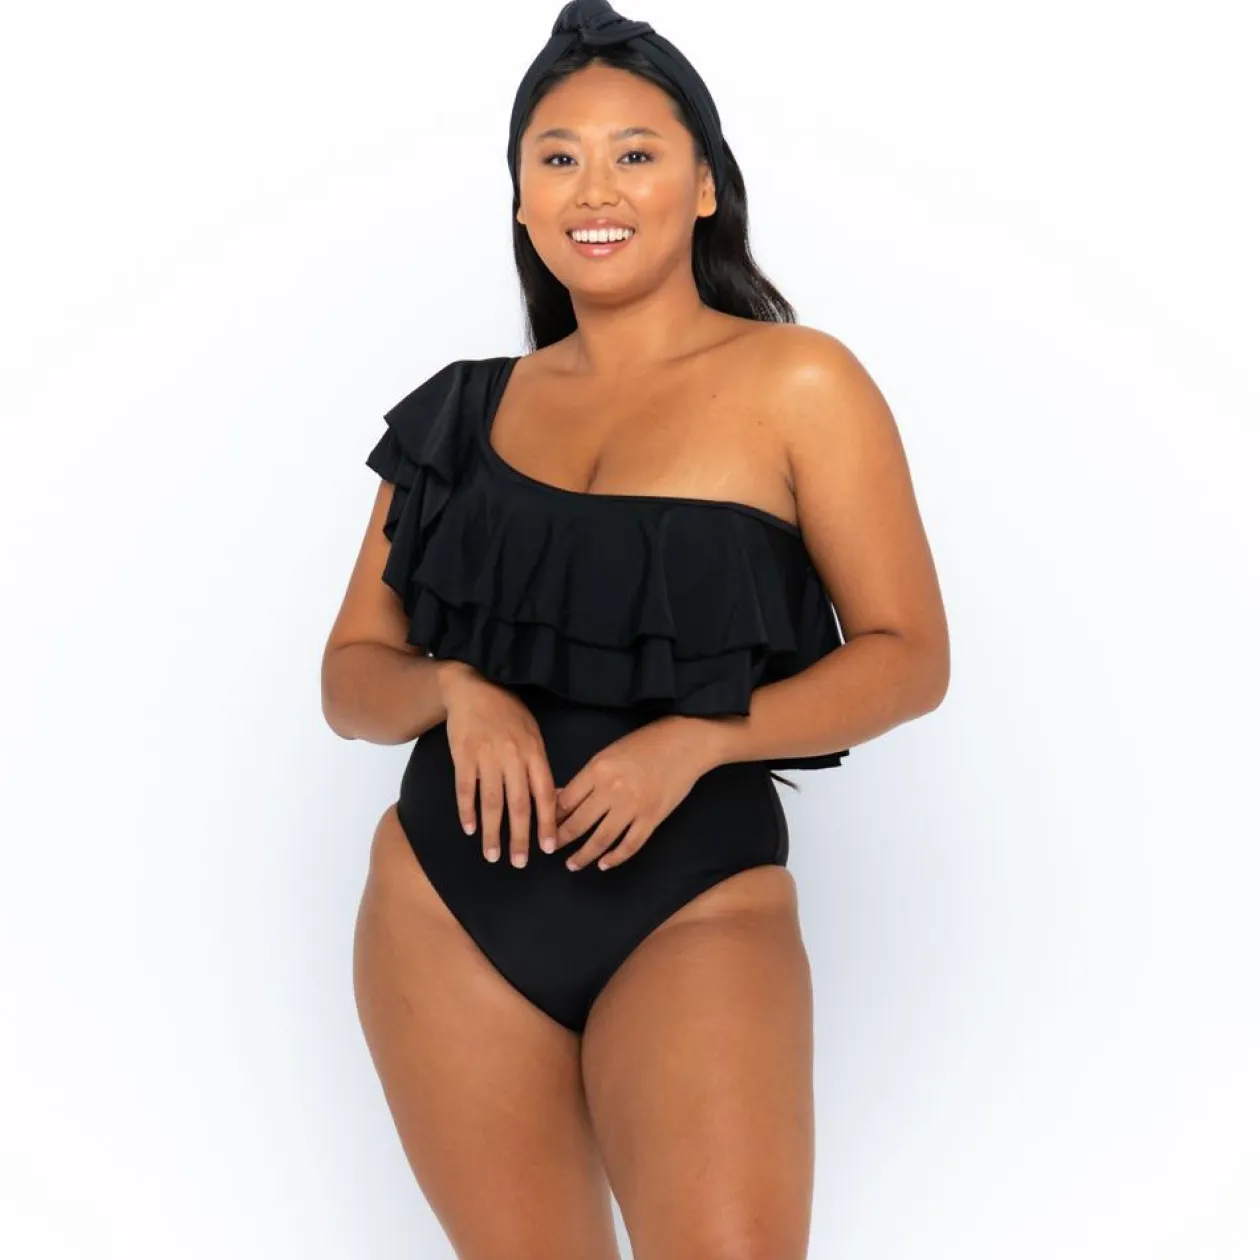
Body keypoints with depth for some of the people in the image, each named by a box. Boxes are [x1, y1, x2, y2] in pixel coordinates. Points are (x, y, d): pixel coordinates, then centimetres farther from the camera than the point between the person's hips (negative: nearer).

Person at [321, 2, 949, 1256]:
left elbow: (908, 657, -3)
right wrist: (454, 692, -12)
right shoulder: (465, 409, 9)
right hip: (446, 904, 4)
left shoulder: (795, 382, -2)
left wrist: (696, 738, -16)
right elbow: (350, 677, 11)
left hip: (697, 906, -3)